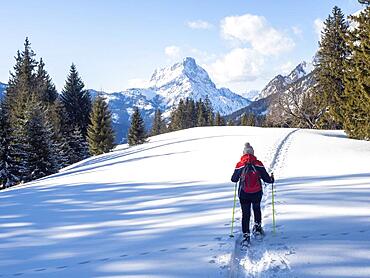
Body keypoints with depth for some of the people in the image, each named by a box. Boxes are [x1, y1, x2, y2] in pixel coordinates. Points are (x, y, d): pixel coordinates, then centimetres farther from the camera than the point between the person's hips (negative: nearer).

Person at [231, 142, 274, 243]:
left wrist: (239, 176, 26)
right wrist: (272, 179, 20)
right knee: (257, 209, 28)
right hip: (257, 193, 1)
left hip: (244, 194, -1)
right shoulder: (258, 164, -8)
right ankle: (257, 227, 28)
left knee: (245, 214, 7)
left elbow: (234, 179, 2)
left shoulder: (239, 165, -8)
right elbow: (266, 179, -3)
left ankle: (246, 235, 1)